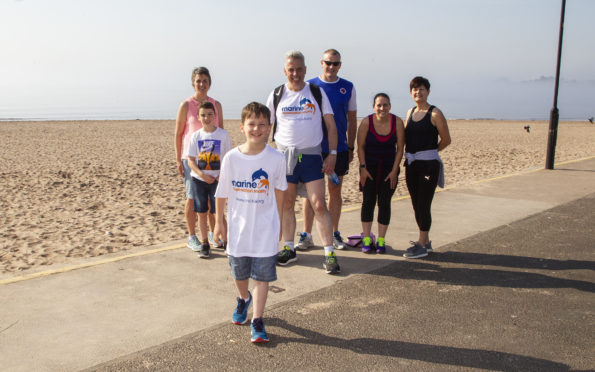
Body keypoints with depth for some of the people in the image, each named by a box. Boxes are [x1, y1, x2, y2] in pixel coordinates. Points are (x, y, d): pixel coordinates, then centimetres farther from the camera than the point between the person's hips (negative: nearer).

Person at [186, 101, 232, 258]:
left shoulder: (223, 134, -3)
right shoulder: (196, 136, 1)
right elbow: (190, 160, 0)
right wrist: (203, 175, -13)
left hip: (217, 179, -2)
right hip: (199, 179, 2)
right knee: (202, 213, 8)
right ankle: (204, 244, 20)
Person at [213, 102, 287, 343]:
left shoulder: (276, 158, -10)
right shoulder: (231, 158, -9)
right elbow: (222, 193, 1)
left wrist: (278, 221, 12)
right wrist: (219, 222, 7)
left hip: (265, 228, -1)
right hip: (238, 227, 2)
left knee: (262, 276, 1)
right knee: (239, 273, 18)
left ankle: (257, 320, 14)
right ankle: (244, 299, 48)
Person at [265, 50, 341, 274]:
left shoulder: (317, 93, 4)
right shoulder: (276, 95, 6)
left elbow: (330, 124, 4)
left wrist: (332, 154, -4)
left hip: (311, 155, -1)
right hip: (284, 156, 2)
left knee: (319, 205, -6)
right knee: (287, 204, 8)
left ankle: (329, 253, 0)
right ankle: (289, 248, 22)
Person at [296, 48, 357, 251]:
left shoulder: (348, 88, 6)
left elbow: (352, 120, 10)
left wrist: (351, 147, 6)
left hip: (339, 148, 1)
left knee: (335, 191, 9)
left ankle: (334, 234, 20)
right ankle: (306, 235, 11)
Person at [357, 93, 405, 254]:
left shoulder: (397, 122, -9)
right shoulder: (367, 122, -11)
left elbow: (400, 148, -4)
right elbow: (360, 147, -3)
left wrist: (394, 171, -7)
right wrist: (363, 168, -8)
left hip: (389, 168, 0)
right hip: (369, 167, 0)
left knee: (384, 203, -1)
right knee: (368, 201, -2)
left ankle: (381, 240, 7)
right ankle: (366, 239, 7)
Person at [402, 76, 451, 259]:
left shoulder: (434, 113, -7)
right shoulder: (410, 112, 12)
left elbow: (446, 140, -3)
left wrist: (428, 152, 6)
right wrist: (414, 154, 8)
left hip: (428, 164, -7)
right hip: (411, 164, 7)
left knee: (423, 205, -4)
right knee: (416, 205, 12)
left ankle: (421, 245, 5)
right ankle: (426, 242, 25)